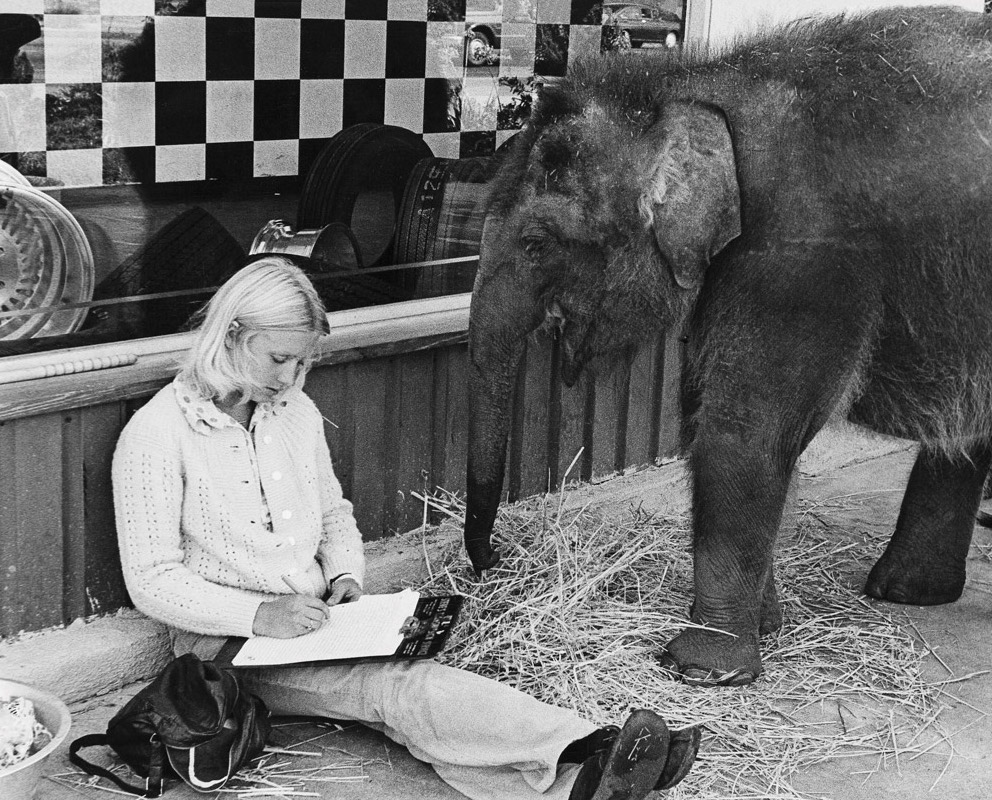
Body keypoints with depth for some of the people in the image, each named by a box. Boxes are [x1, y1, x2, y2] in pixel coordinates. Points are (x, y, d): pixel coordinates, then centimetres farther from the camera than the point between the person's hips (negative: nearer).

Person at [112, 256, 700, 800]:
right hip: (229, 646, -6)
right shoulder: (156, 434, -11)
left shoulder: (296, 413, 10)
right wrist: (257, 614, -23)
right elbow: (151, 582, -12)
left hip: (313, 624, 6)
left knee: (409, 681, -26)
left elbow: (335, 515, 22)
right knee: (397, 687, -30)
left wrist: (346, 575, 1)